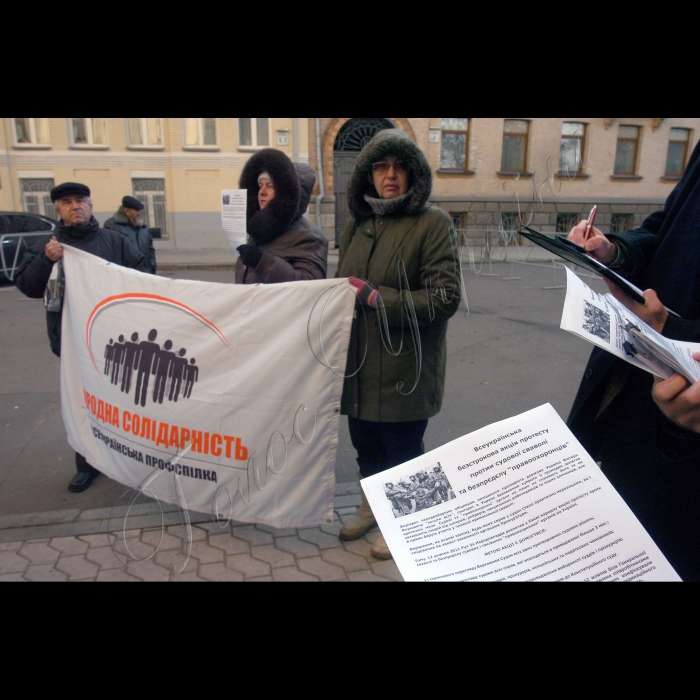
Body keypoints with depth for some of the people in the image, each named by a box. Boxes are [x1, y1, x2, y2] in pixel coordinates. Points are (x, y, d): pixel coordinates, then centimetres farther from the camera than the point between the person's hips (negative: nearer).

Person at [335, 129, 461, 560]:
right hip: (360, 363, 6)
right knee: (364, 441, 20)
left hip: (405, 367, -6)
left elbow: (446, 297, -16)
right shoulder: (357, 226, 10)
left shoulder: (433, 223, -10)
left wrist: (378, 298, -18)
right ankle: (372, 505, 45)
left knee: (402, 448, 11)